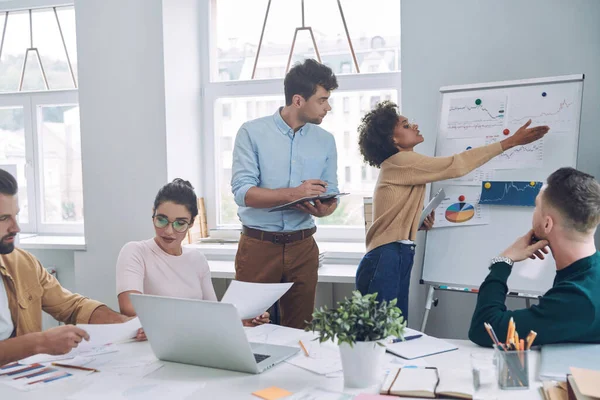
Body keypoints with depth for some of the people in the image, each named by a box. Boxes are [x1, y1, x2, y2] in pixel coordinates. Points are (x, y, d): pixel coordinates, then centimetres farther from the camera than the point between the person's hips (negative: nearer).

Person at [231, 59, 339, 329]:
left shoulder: (325, 141, 6)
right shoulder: (252, 132, -6)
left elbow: (331, 195, 9)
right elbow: (242, 192, -14)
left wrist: (323, 209, -15)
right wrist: (294, 193, -25)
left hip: (303, 247, 3)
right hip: (257, 246, -3)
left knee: (299, 329, 11)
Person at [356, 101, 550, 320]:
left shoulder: (400, 166, 19)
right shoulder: (401, 161, -10)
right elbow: (456, 165, -14)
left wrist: (419, 221, 2)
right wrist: (511, 141, -10)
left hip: (399, 258, 10)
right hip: (385, 261, -10)